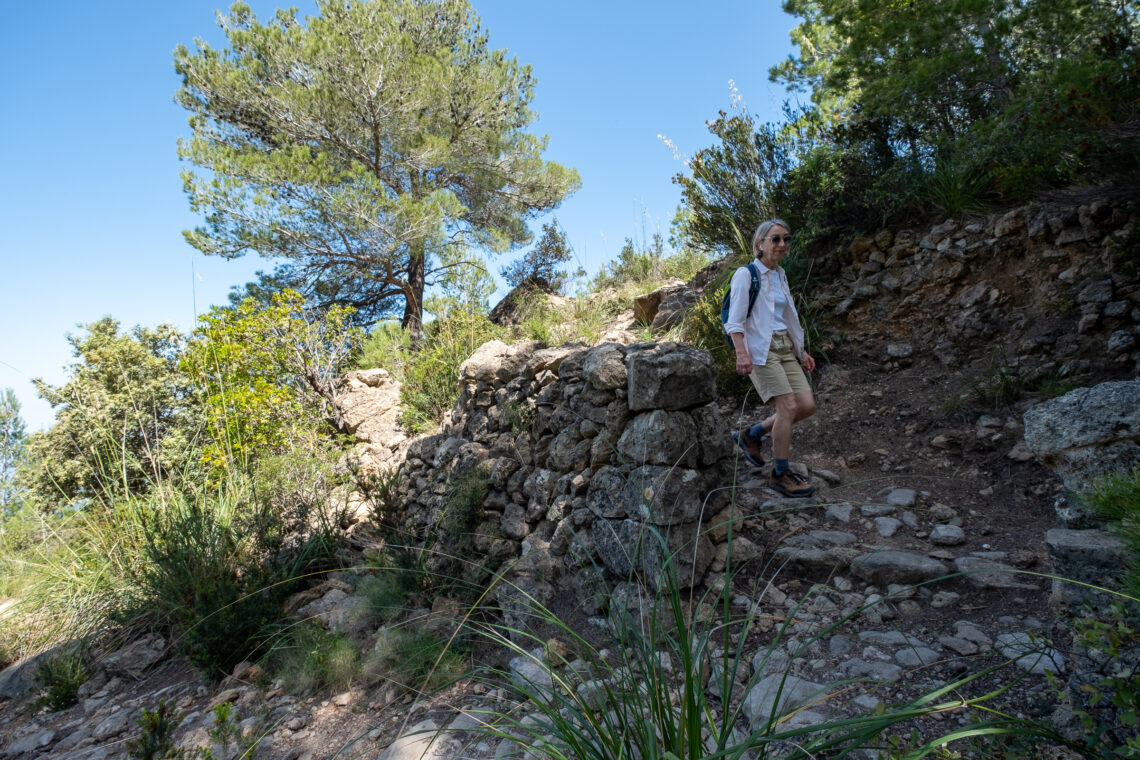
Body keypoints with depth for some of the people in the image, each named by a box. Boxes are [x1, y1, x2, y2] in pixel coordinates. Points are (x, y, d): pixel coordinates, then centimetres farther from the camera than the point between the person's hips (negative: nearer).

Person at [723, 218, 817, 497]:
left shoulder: (780, 275, 17)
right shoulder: (746, 274, -7)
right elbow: (735, 320, -12)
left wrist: (801, 350, 19)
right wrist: (741, 353, -24)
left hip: (786, 348, 8)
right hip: (761, 349, -8)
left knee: (807, 405, -1)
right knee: (789, 406, -14)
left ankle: (751, 434, 17)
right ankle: (780, 474, 1)